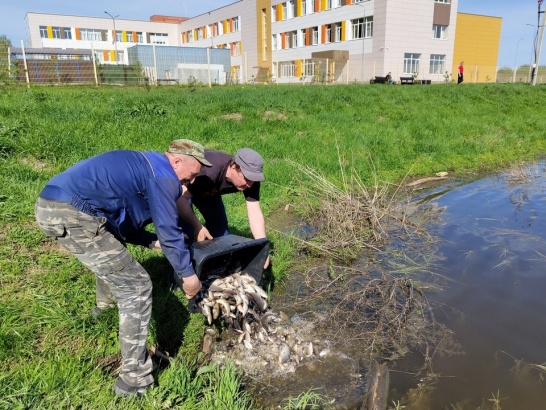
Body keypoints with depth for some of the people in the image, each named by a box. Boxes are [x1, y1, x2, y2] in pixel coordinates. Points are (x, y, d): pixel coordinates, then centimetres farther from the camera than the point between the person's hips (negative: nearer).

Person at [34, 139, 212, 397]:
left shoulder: (143, 166, 23)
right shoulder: (163, 175, -6)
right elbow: (170, 231, -8)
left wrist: (154, 241, 19)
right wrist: (187, 275, 3)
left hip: (51, 206, 11)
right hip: (71, 215, -11)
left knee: (111, 254, 36)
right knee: (136, 287, -5)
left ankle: (105, 308, 59)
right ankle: (134, 379, 2)